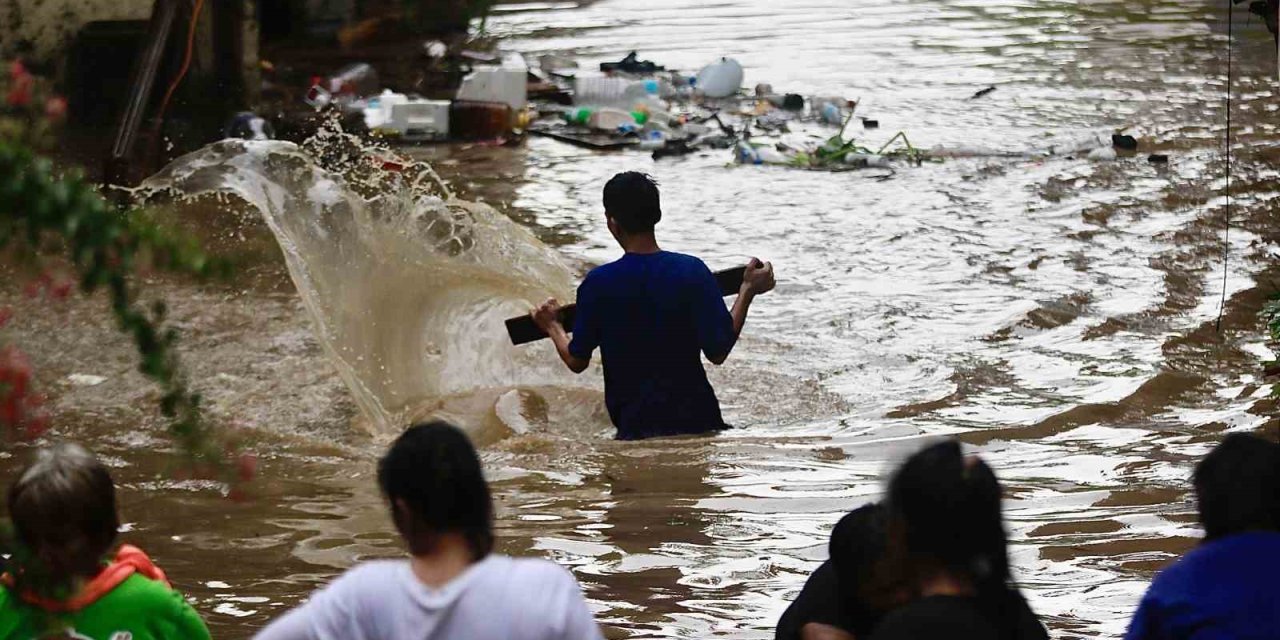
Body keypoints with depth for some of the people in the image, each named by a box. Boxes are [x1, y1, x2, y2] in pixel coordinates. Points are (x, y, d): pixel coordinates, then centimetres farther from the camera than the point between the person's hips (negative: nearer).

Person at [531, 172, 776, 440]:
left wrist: (552, 327, 26)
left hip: (634, 426, 0)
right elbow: (718, 352, -7)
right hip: (697, 419, 0)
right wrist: (748, 291, 3)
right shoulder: (692, 271, -6)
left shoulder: (598, 284, -4)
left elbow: (577, 362, 5)